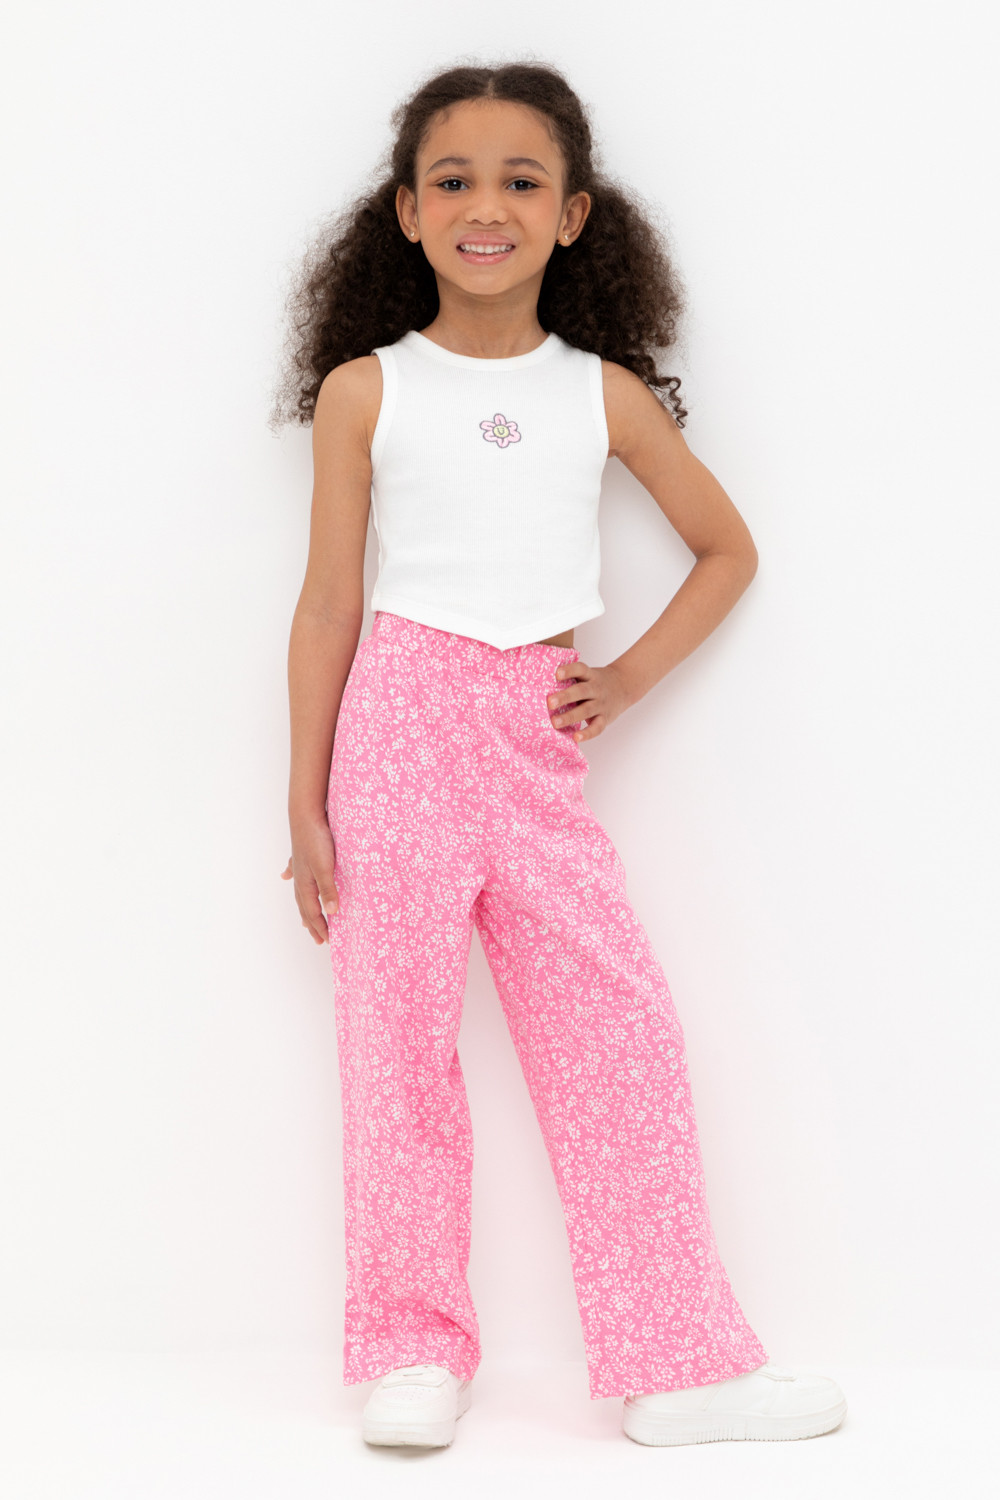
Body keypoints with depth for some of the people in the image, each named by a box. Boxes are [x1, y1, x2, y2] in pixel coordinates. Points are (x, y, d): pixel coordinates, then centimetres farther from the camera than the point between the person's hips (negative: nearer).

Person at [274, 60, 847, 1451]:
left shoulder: (606, 395, 7)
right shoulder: (364, 392, 2)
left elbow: (728, 550, 17)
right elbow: (329, 604, 3)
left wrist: (631, 675, 4)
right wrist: (307, 806, 1)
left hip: (542, 738, 2)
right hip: (404, 721, -2)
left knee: (624, 1034, -1)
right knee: (402, 1040, 2)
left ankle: (677, 1359, 9)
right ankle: (416, 1349, 16)